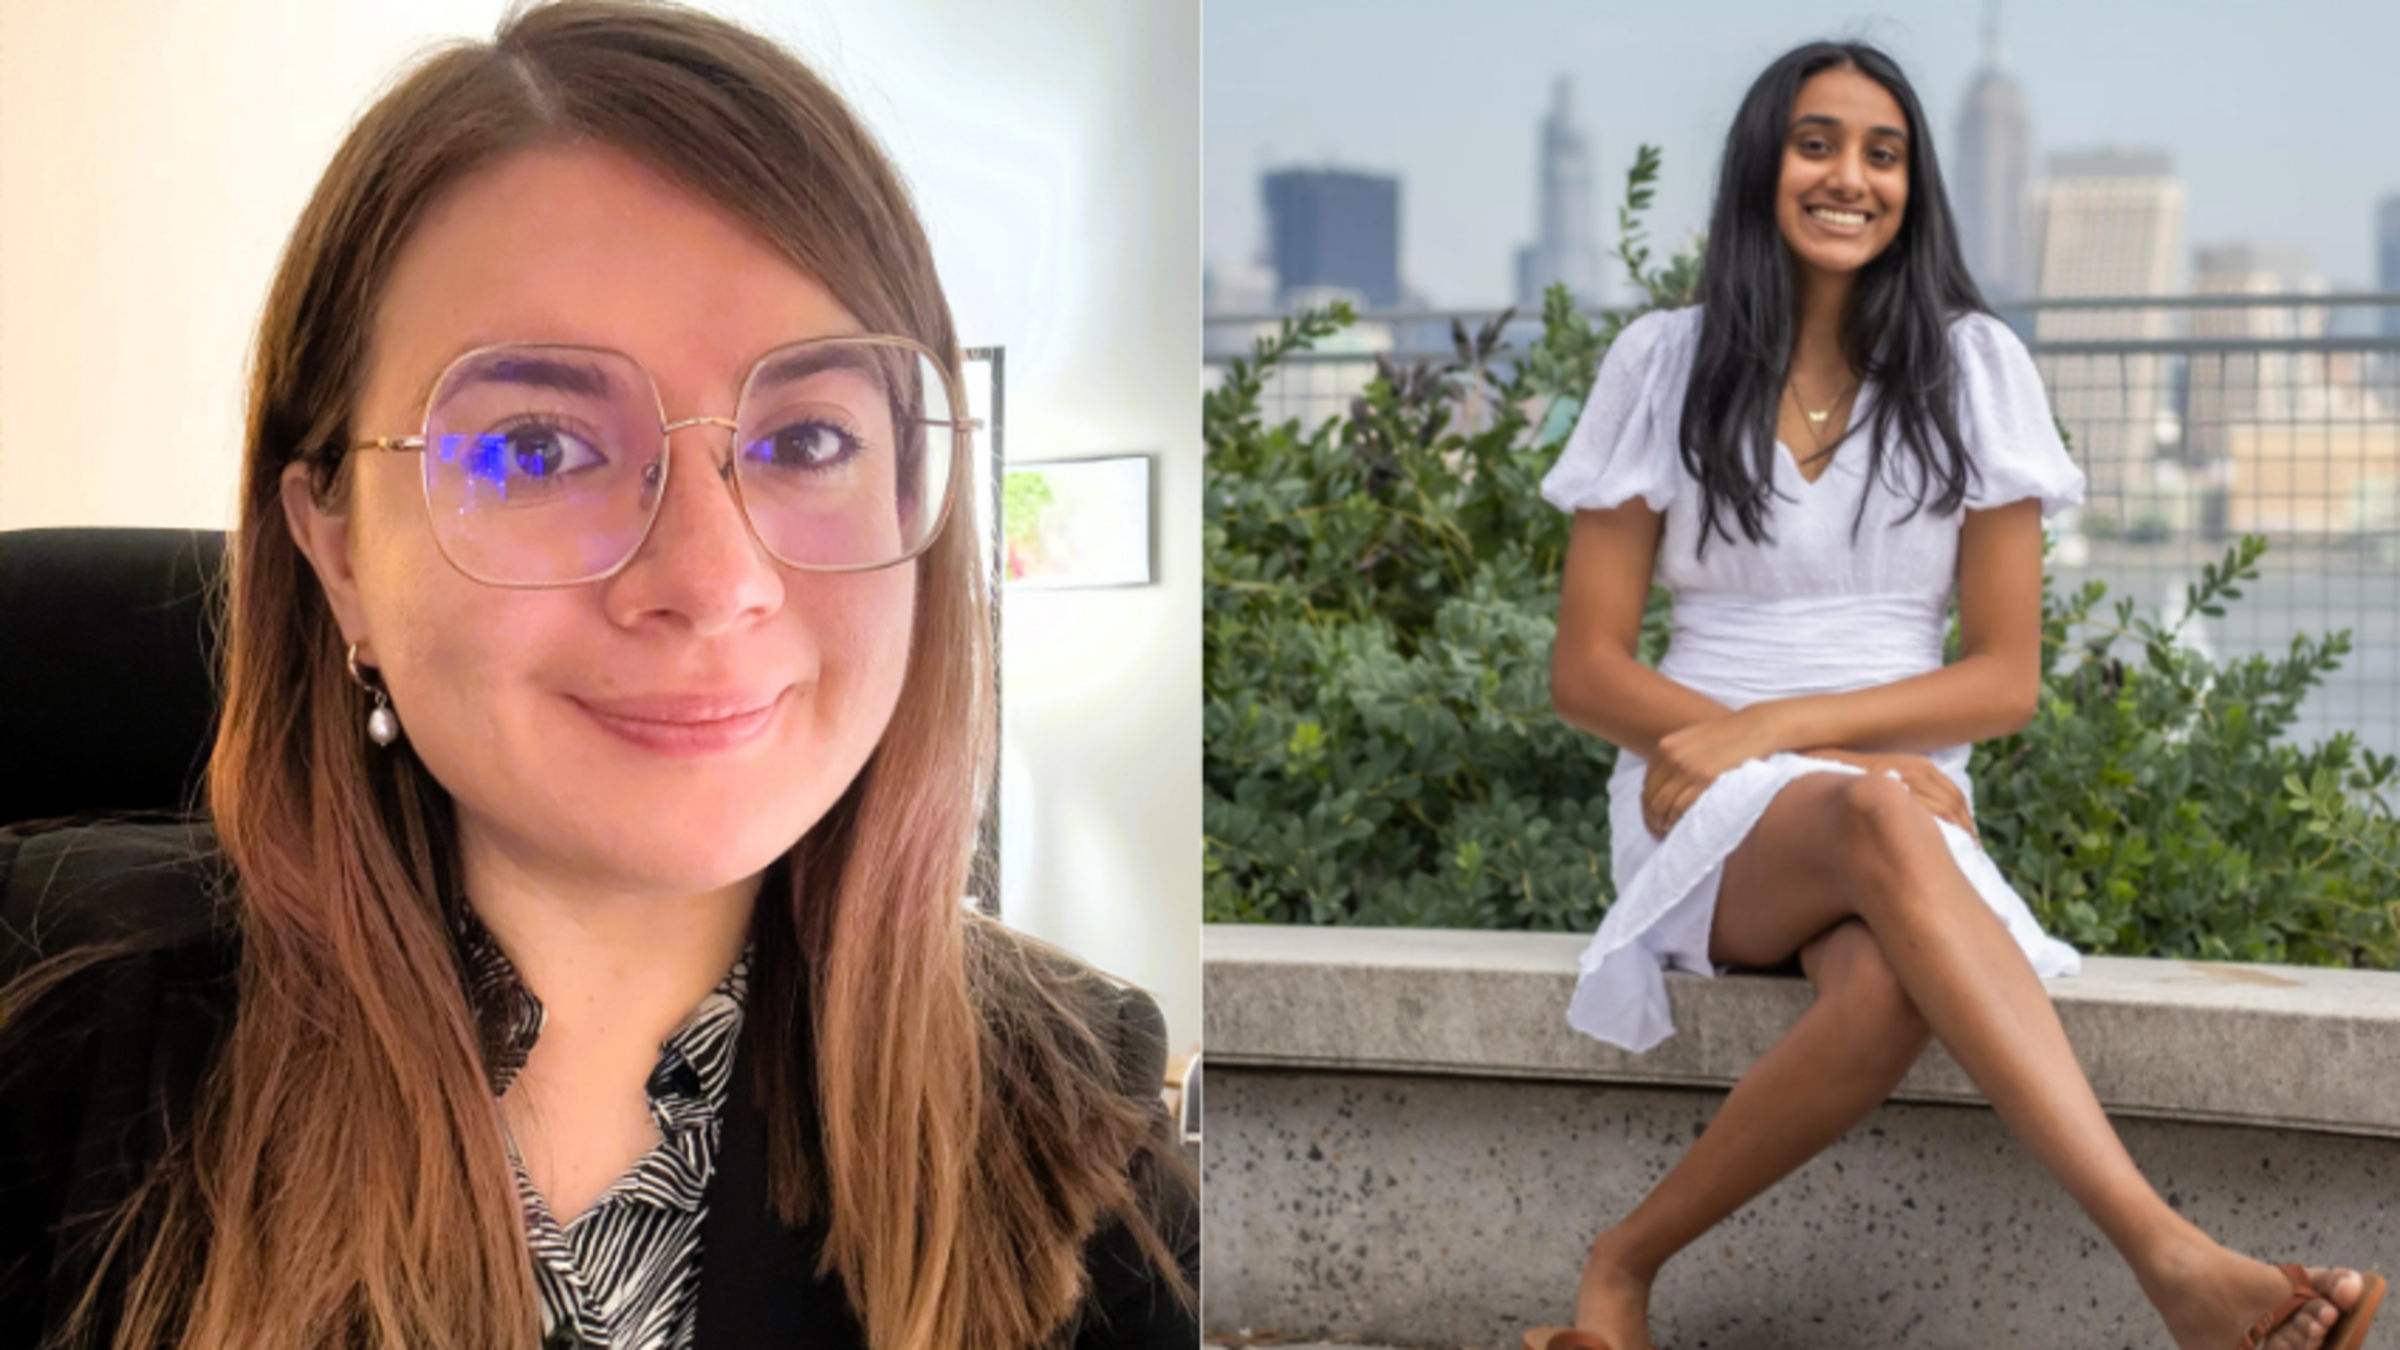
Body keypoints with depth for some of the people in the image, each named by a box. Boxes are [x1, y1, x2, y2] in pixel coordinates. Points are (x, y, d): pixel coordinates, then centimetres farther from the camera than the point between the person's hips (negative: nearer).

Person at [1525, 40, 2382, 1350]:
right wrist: (1847, 771, -12)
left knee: (1893, 988, -39)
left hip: (1902, 790, 1)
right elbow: (1585, 668, 2)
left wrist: (1781, 725, -13)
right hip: (1707, 812, -1)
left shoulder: (1970, 369, 7)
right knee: (1881, 828, -40)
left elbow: (2006, 680, 3)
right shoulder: (1664, 366, 6)